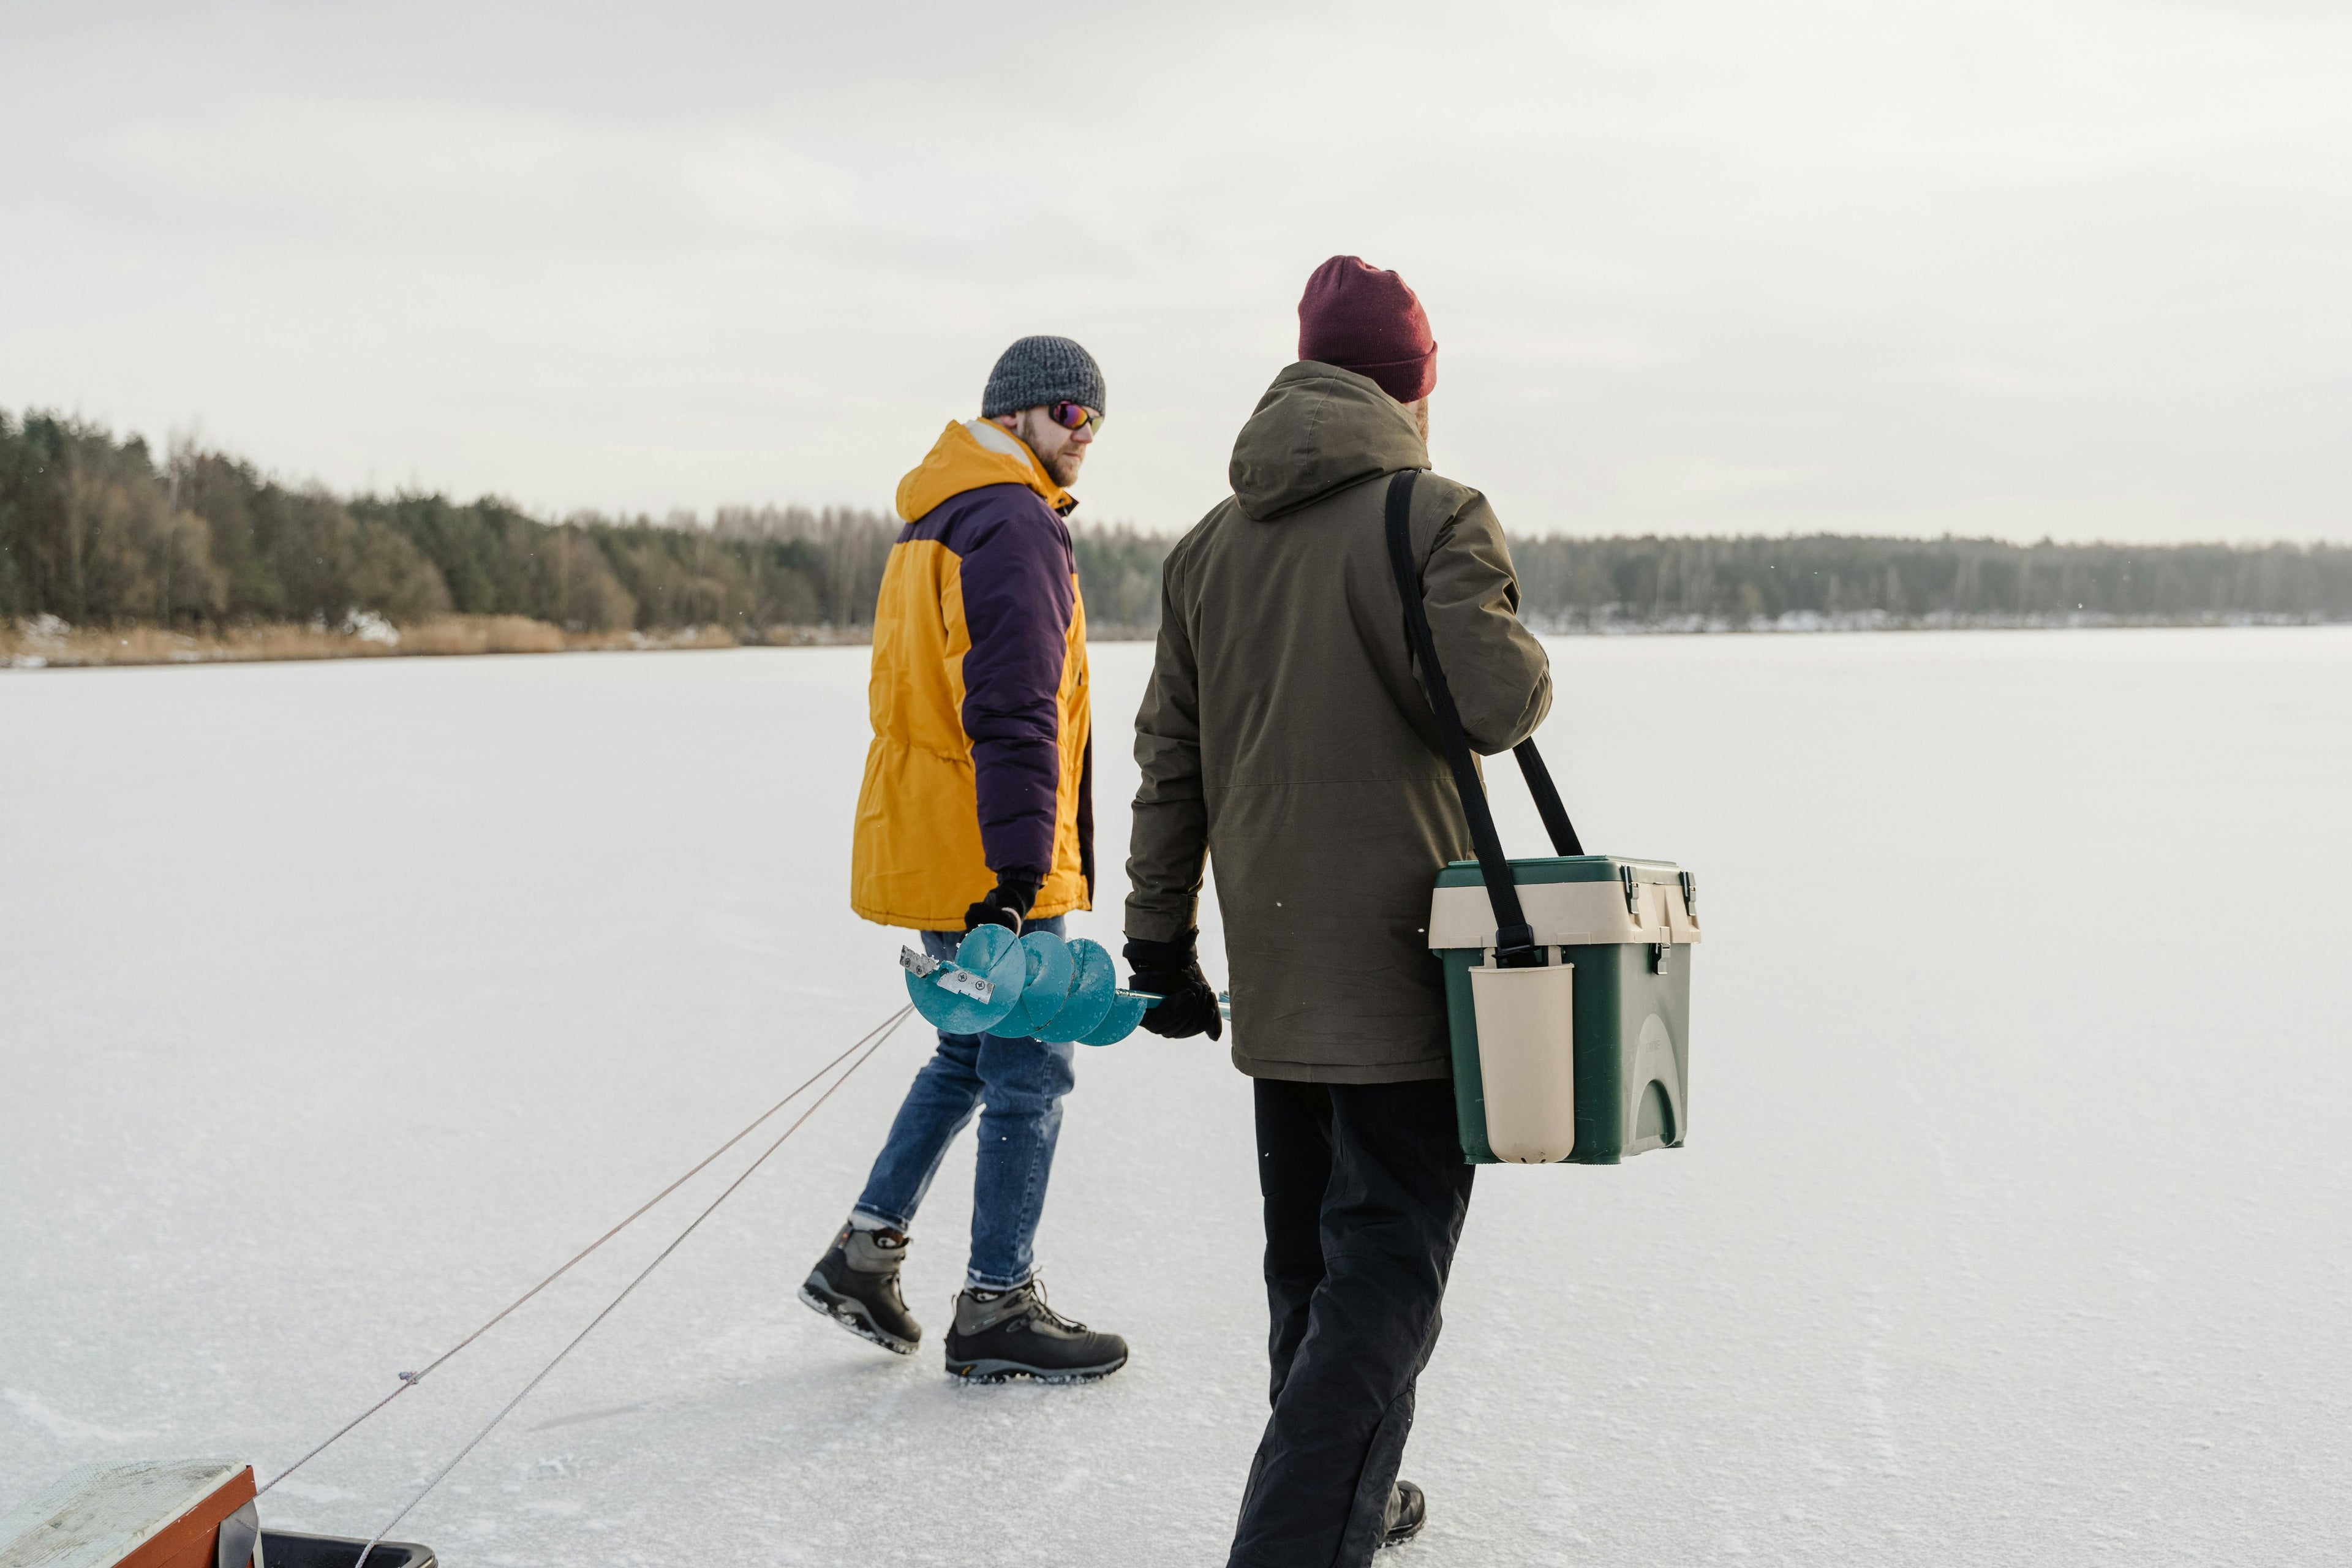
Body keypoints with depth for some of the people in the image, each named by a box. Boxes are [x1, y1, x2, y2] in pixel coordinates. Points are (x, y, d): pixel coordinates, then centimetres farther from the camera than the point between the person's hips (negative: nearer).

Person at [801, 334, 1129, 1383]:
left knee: (972, 1053, 22)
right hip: (987, 862, -10)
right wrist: (1019, 863, -26)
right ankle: (997, 1308, 11)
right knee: (1030, 1074, 1)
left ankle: (863, 1255, 25)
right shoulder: (1015, 524, -15)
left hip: (927, 849, 10)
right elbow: (1015, 712, -23)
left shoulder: (933, 525, 18)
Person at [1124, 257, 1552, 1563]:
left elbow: (1169, 756, 11)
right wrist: (1526, 659, 4)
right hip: (1403, 965, -7)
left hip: (1274, 972, 7)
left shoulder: (1210, 544, 9)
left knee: (1309, 1261, 19)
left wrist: (1159, 937, 16)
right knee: (1388, 1271, -1)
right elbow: (1496, 701, -20)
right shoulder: (1431, 516, -11)